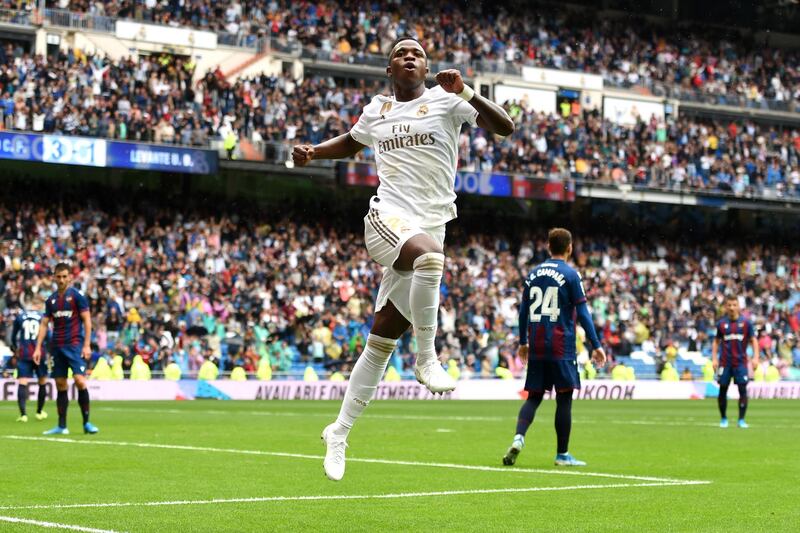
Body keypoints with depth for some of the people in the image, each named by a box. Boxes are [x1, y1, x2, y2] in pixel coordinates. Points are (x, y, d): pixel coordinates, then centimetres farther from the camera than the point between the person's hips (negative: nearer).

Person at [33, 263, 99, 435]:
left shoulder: (77, 296, -3)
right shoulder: (51, 300, 12)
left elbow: (87, 321, -5)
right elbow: (44, 324, 14)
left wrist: (86, 345, -12)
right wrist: (38, 347, 7)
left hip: (75, 345, -5)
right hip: (57, 347, 5)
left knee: (80, 381, -16)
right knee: (60, 385, 6)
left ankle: (87, 423, -7)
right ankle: (61, 426, 10)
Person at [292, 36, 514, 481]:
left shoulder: (446, 102, 4)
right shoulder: (377, 110, 14)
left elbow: (505, 127, -5)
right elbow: (352, 143, 36)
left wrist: (466, 93, -18)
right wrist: (313, 152, 18)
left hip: (432, 225, 0)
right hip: (388, 218, 0)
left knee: (382, 341, 4)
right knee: (427, 255, -38)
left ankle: (340, 432, 16)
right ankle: (427, 357, -22)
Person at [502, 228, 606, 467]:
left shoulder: (533, 274, 10)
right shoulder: (571, 275, -5)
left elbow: (524, 311, 14)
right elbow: (582, 313, -8)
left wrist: (523, 342, 25)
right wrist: (596, 346, -4)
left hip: (536, 347, 5)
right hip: (561, 347, -5)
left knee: (534, 396, 9)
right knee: (564, 398, 3)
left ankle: (518, 437, -16)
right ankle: (562, 454, 6)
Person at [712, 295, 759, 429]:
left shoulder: (745, 323, 2)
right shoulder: (721, 323, 5)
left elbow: (753, 340, 4)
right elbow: (716, 341, 14)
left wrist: (755, 357, -6)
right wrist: (714, 358, 4)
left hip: (741, 362, -1)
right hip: (725, 362, 1)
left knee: (742, 389, -8)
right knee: (723, 390, 2)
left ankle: (741, 420, -1)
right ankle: (723, 419, 17)